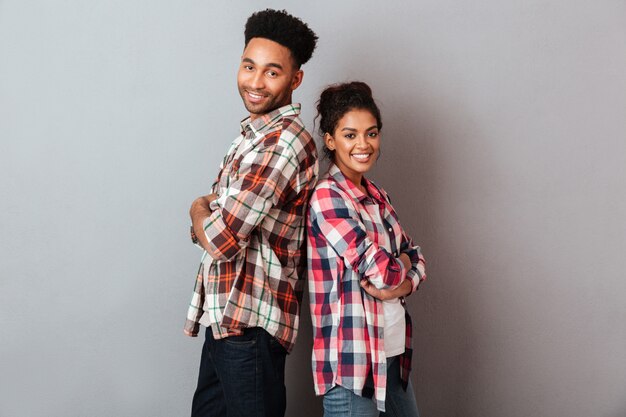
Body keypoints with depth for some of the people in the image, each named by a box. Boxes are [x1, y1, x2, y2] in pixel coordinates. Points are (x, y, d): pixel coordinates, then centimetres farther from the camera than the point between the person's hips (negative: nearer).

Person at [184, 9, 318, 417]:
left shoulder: (284, 141, -19)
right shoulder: (256, 134, 13)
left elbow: (220, 240, -23)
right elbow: (216, 227, 16)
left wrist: (199, 212, -2)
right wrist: (209, 216, -7)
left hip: (250, 322, -9)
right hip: (224, 317, 9)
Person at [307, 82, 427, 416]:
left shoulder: (376, 196, 11)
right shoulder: (327, 196, -14)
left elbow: (415, 259, 11)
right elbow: (380, 271, -20)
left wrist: (403, 284, -10)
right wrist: (402, 263, 0)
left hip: (394, 351, 8)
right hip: (352, 359, -8)